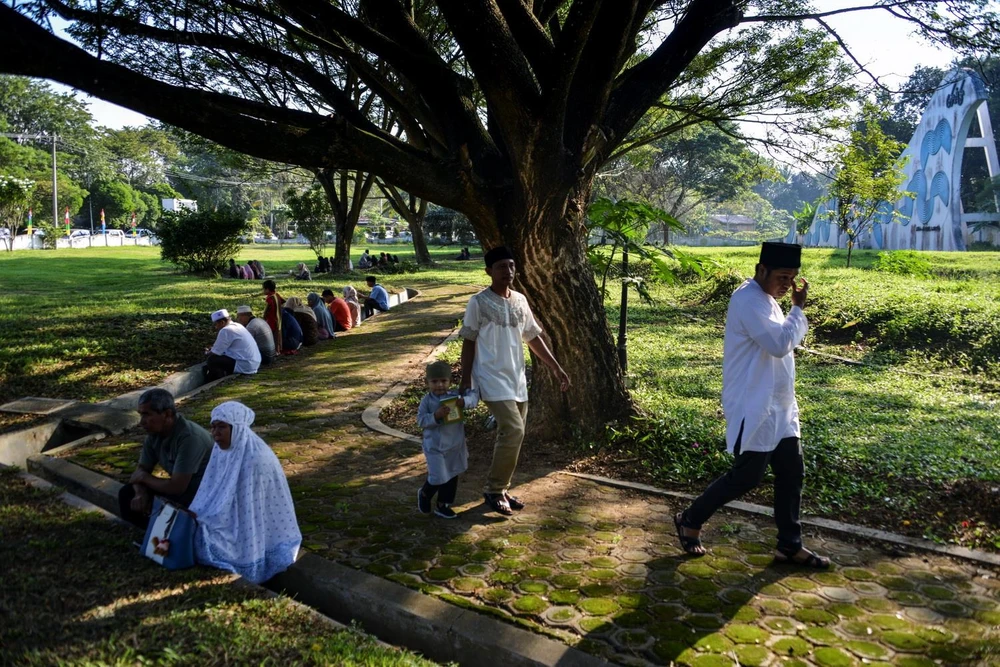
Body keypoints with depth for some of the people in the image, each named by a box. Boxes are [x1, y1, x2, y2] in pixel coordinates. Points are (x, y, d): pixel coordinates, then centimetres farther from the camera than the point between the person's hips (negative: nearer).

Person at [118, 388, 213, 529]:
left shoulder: (189, 437, -31)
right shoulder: (154, 433, -4)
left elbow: (176, 487, -30)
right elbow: (141, 470, 6)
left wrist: (144, 477, -12)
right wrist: (141, 493, -17)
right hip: (180, 486, 8)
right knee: (127, 494, 0)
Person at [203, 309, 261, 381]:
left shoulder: (226, 330, -15)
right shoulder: (237, 326, 14)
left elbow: (216, 353, -10)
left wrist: (208, 353, 11)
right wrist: (212, 349, 19)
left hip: (244, 366, -10)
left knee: (211, 360, -8)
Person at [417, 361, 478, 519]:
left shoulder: (454, 396, -5)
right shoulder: (426, 400, -10)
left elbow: (473, 397, -8)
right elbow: (420, 420, -13)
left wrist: (464, 401, -29)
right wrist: (436, 416, -28)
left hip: (455, 446, 4)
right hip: (434, 446, -4)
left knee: (452, 477, 13)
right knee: (438, 478, -6)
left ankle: (442, 505, 30)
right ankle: (424, 494, 27)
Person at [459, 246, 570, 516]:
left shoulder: (520, 300, 9)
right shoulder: (479, 303, -8)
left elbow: (533, 338, 16)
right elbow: (468, 343, -5)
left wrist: (556, 368, 12)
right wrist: (466, 380, -9)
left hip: (517, 379, 7)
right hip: (493, 379, -7)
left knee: (511, 435, 10)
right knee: (514, 431, -16)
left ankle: (500, 490, 24)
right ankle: (494, 490, 0)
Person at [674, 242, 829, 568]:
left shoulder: (764, 298, 13)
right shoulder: (749, 300, -19)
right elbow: (780, 344, -26)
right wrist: (798, 307, -14)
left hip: (778, 407, 10)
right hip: (754, 408, -10)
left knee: (791, 473, 11)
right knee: (746, 477, -1)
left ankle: (790, 545, 23)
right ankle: (690, 520, 17)